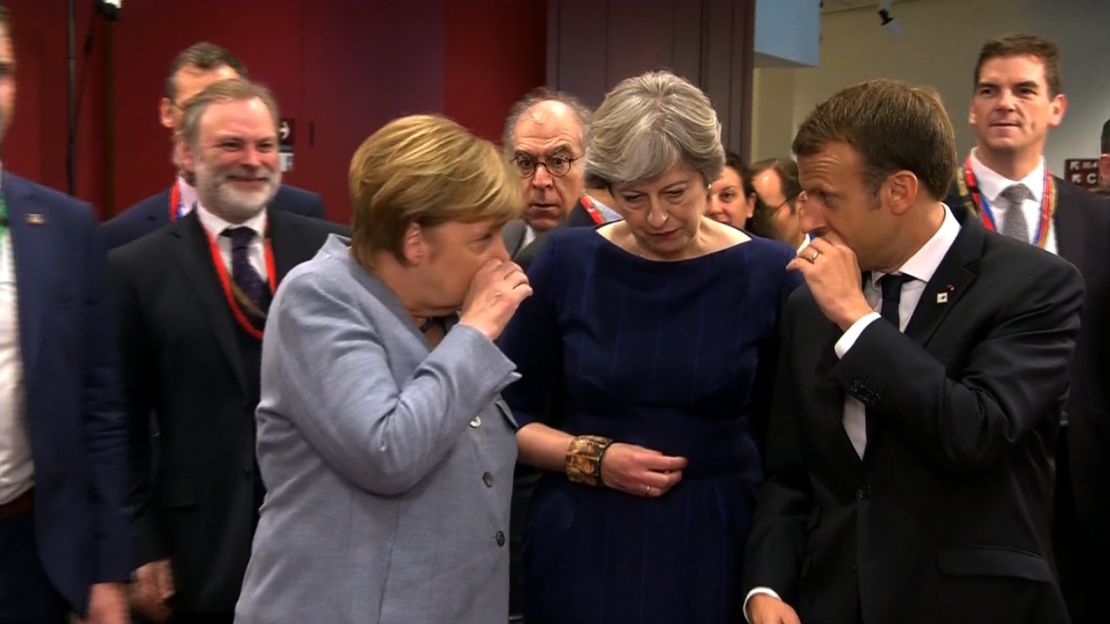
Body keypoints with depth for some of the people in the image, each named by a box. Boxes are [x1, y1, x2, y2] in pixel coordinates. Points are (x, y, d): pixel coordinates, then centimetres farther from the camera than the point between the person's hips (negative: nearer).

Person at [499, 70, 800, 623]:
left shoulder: (768, 272, -6)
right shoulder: (566, 262, -4)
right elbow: (508, 416, 2)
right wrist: (592, 458, -13)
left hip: (714, 542, 0)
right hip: (582, 542, 1)